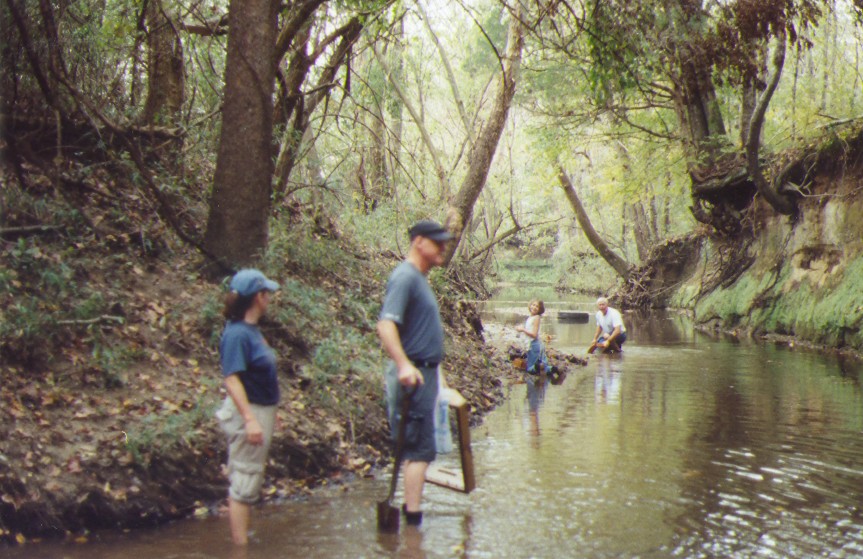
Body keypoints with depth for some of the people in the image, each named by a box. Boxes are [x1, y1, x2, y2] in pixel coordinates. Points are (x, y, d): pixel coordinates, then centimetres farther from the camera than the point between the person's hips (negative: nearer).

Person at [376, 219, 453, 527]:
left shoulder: (419, 278, 17)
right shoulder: (404, 277, -15)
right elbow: (385, 324, -28)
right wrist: (403, 365, -38)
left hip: (424, 372, 10)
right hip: (413, 375, -10)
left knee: (418, 447, 17)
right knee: (419, 447, -9)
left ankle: (410, 506, 27)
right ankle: (413, 517, -7)